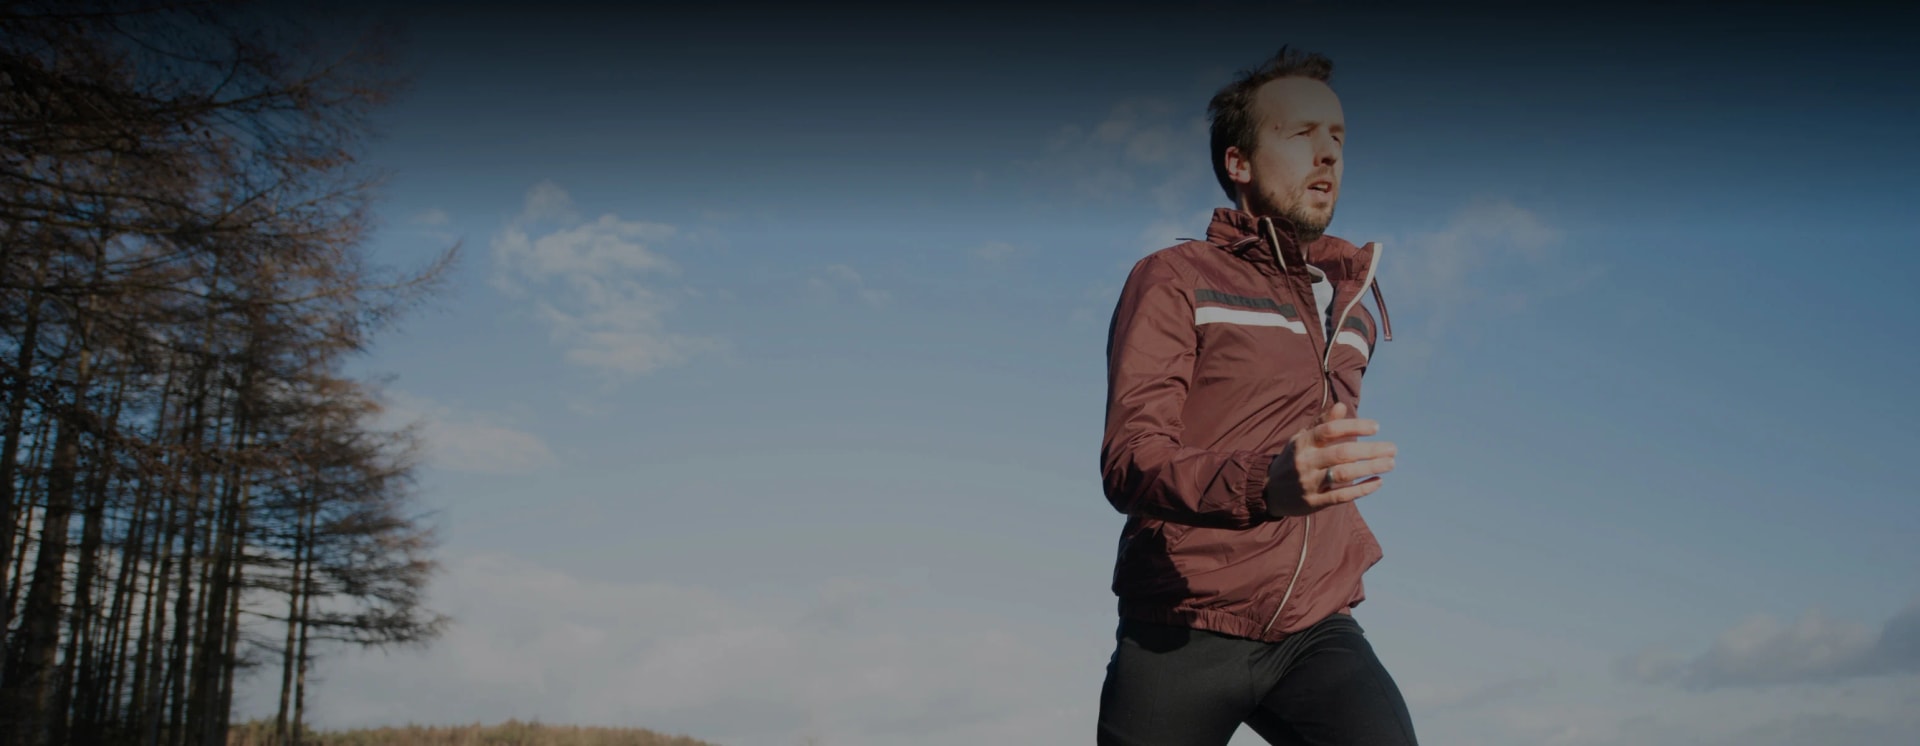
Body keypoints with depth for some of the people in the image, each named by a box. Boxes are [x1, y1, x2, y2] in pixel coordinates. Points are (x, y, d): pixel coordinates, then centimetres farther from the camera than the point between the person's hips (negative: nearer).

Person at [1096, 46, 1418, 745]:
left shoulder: (1356, 293, 18)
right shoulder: (1173, 278, 0)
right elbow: (1128, 461, -15)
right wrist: (1266, 484, -31)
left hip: (1315, 635, 3)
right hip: (1178, 640, -3)